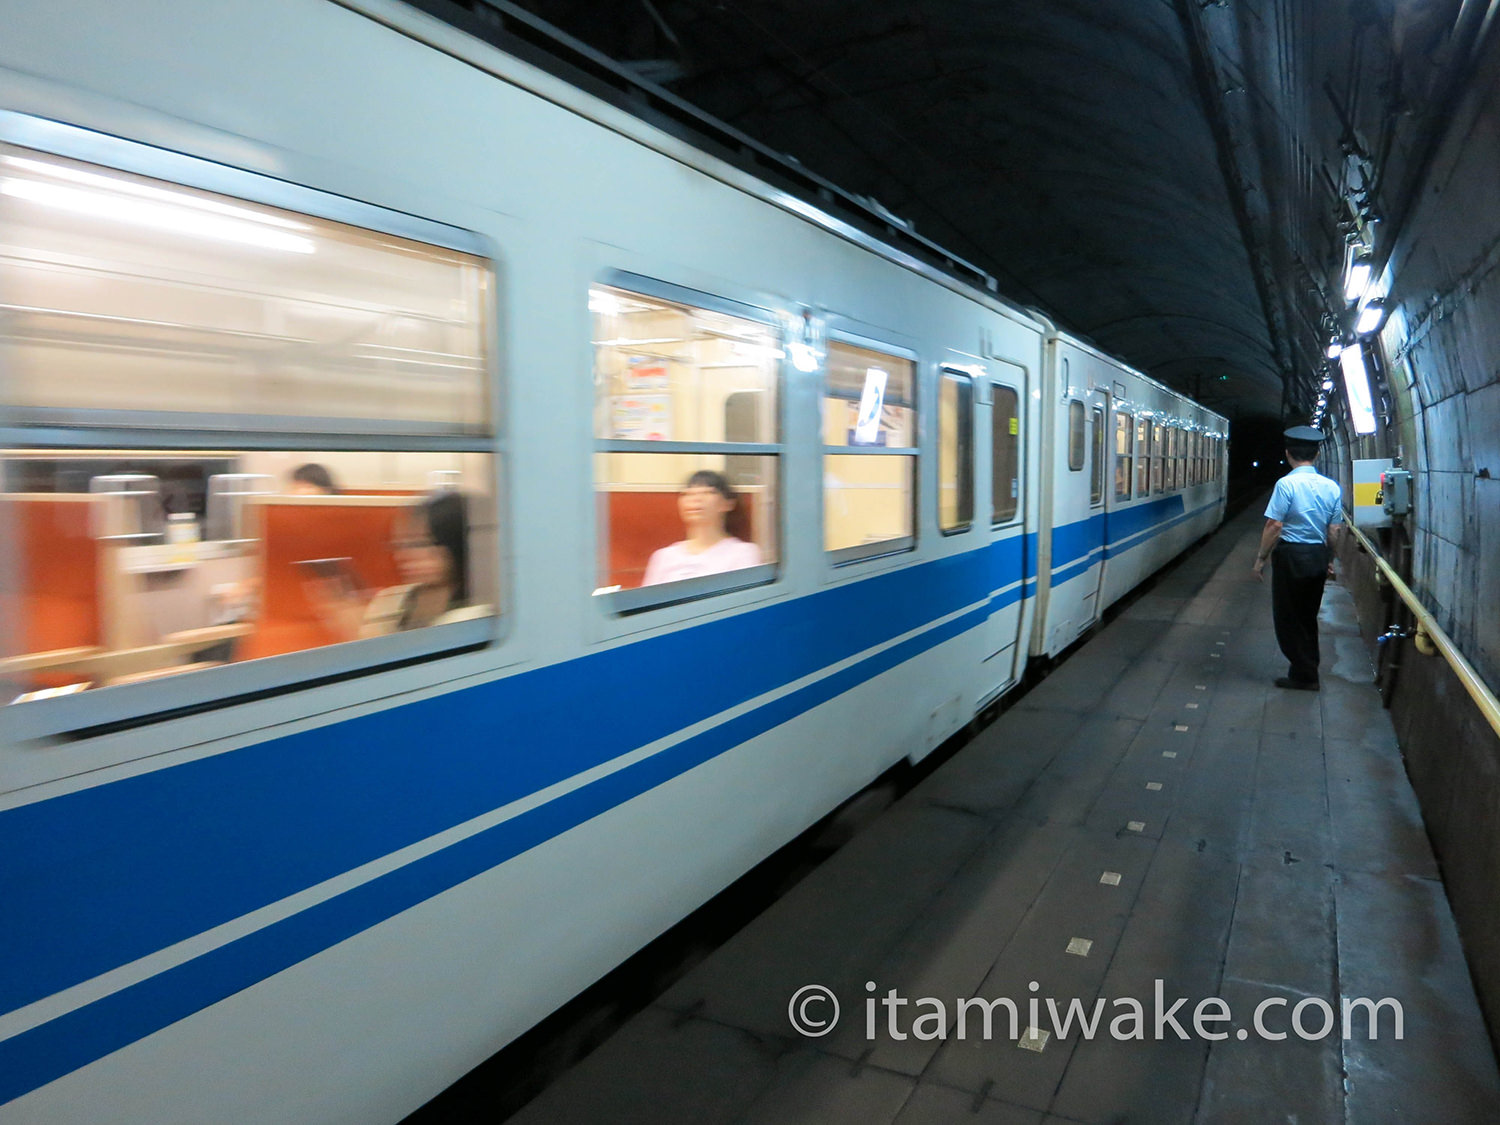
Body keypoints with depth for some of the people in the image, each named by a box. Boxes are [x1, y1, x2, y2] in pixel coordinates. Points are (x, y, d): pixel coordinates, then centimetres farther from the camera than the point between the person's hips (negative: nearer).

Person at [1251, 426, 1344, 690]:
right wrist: (1330, 560, 19)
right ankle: (1308, 671, 29)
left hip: (1291, 556, -6)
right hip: (1318, 557, 6)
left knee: (1288, 619, 7)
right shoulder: (1331, 487, 2)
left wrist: (1261, 559, -9)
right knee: (1308, 617, 19)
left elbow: (1274, 526, -18)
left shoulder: (1287, 484, -15)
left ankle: (1304, 675, 13)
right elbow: (1335, 531, 6)